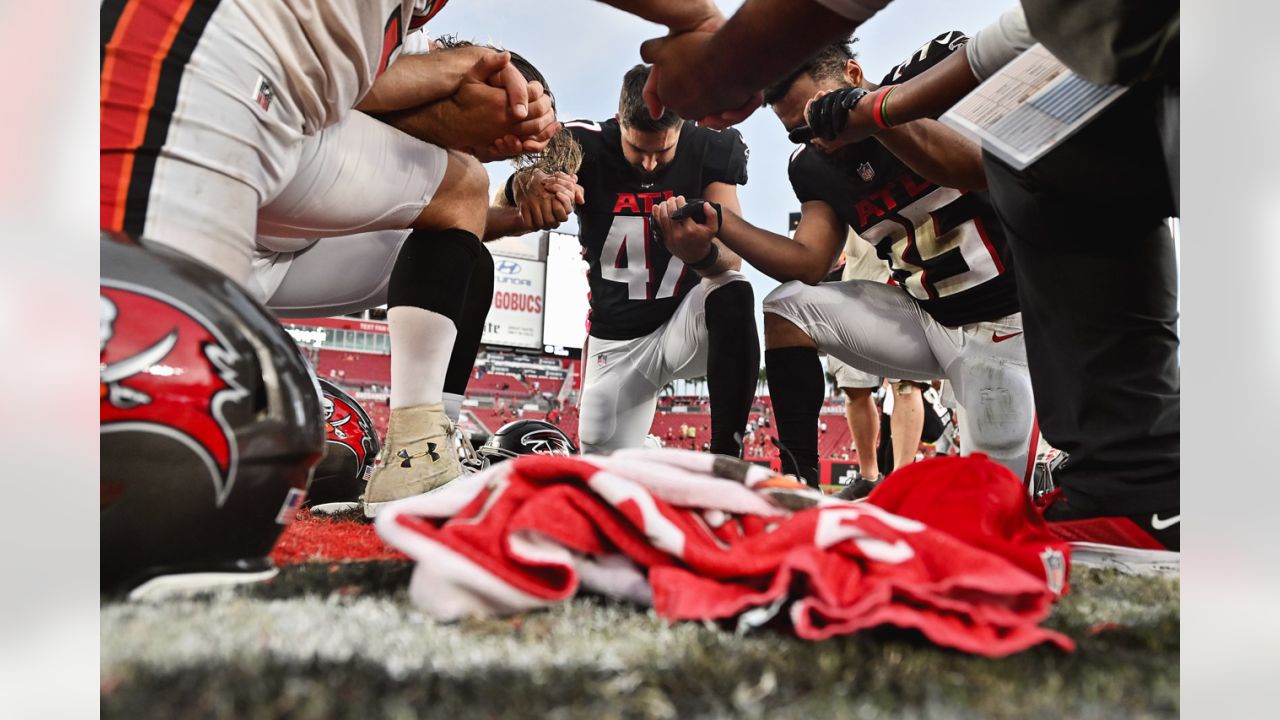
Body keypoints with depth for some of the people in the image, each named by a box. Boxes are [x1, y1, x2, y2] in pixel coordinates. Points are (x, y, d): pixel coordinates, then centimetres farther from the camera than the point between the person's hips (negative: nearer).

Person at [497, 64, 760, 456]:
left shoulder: (710, 151, -12)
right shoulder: (584, 148, -14)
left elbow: (732, 260, -20)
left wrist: (702, 252, -46)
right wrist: (522, 185, -48)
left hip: (686, 322, -1)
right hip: (615, 341, 1)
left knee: (734, 294, -34)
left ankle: (727, 464, -32)